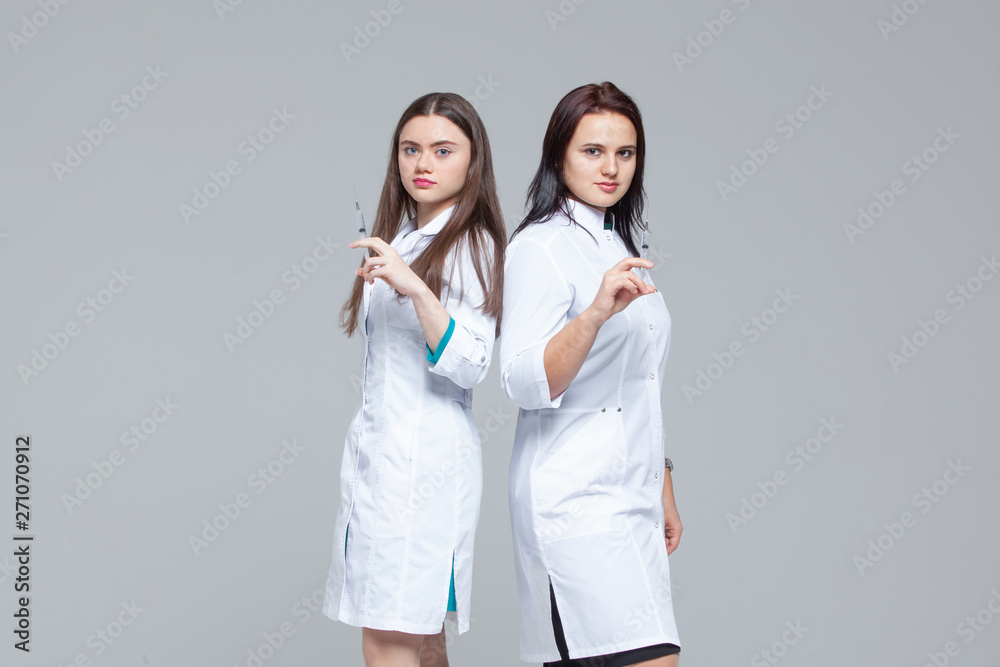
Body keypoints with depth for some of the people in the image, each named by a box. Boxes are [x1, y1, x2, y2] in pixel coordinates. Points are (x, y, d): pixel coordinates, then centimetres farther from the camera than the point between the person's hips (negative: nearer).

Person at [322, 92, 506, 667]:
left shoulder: (470, 246, -8)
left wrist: (414, 287, -30)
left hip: (424, 460, -8)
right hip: (375, 451, 9)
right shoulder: (401, 237, 18)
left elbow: (470, 366, -21)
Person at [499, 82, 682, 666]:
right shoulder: (540, 247, -7)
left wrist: (663, 490, 24)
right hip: (577, 500, -8)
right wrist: (596, 312, -32)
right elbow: (526, 385, -18)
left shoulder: (620, 247, 20)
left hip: (630, 494, 8)